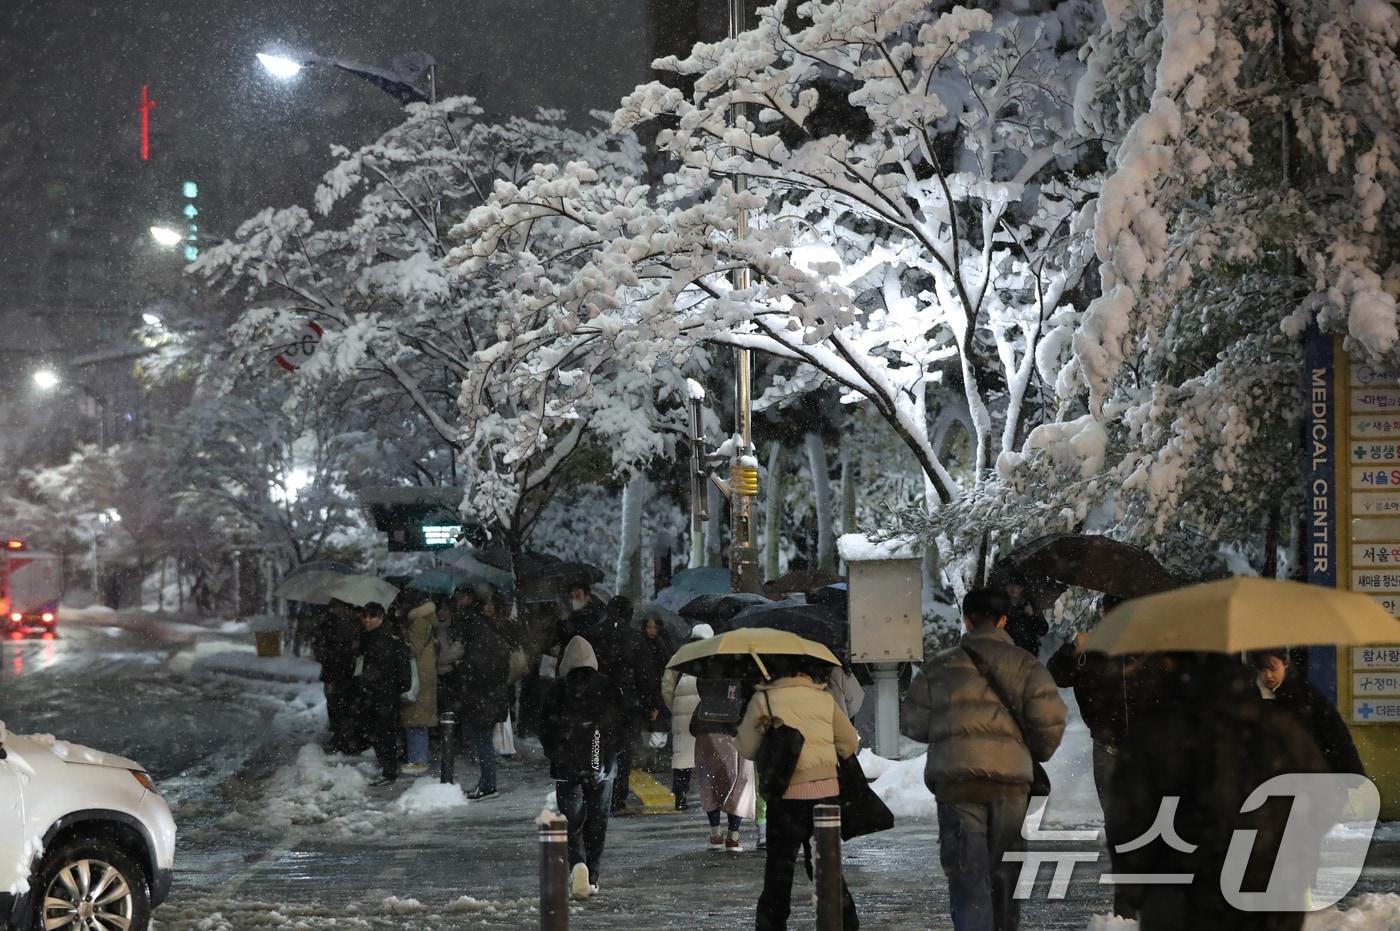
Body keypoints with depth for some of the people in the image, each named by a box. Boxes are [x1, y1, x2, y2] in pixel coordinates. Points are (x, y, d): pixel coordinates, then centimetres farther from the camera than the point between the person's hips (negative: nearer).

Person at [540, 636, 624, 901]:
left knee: (573, 822, 1)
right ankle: (592, 877, 12)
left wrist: (555, 757, 14)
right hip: (602, 767, 1)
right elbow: (620, 724, 5)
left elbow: (545, 729, -1)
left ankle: (578, 864, -24)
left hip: (567, 768, -1)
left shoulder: (559, 690, -5)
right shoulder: (608, 688, -1)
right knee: (597, 822, 11)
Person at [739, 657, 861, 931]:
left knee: (779, 868, 6)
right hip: (827, 792, 3)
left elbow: (747, 749, 3)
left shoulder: (763, 700, -4)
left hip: (789, 795, -3)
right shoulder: (824, 698, 6)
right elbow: (850, 744, 11)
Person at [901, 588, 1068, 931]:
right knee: (1003, 874, 14)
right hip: (1011, 780, 1)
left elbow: (913, 723, 9)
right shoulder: (1024, 664, 6)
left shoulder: (940, 667, 7)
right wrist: (1036, 755, 17)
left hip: (957, 778, -1)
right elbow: (1050, 719, -3)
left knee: (968, 876, -4)